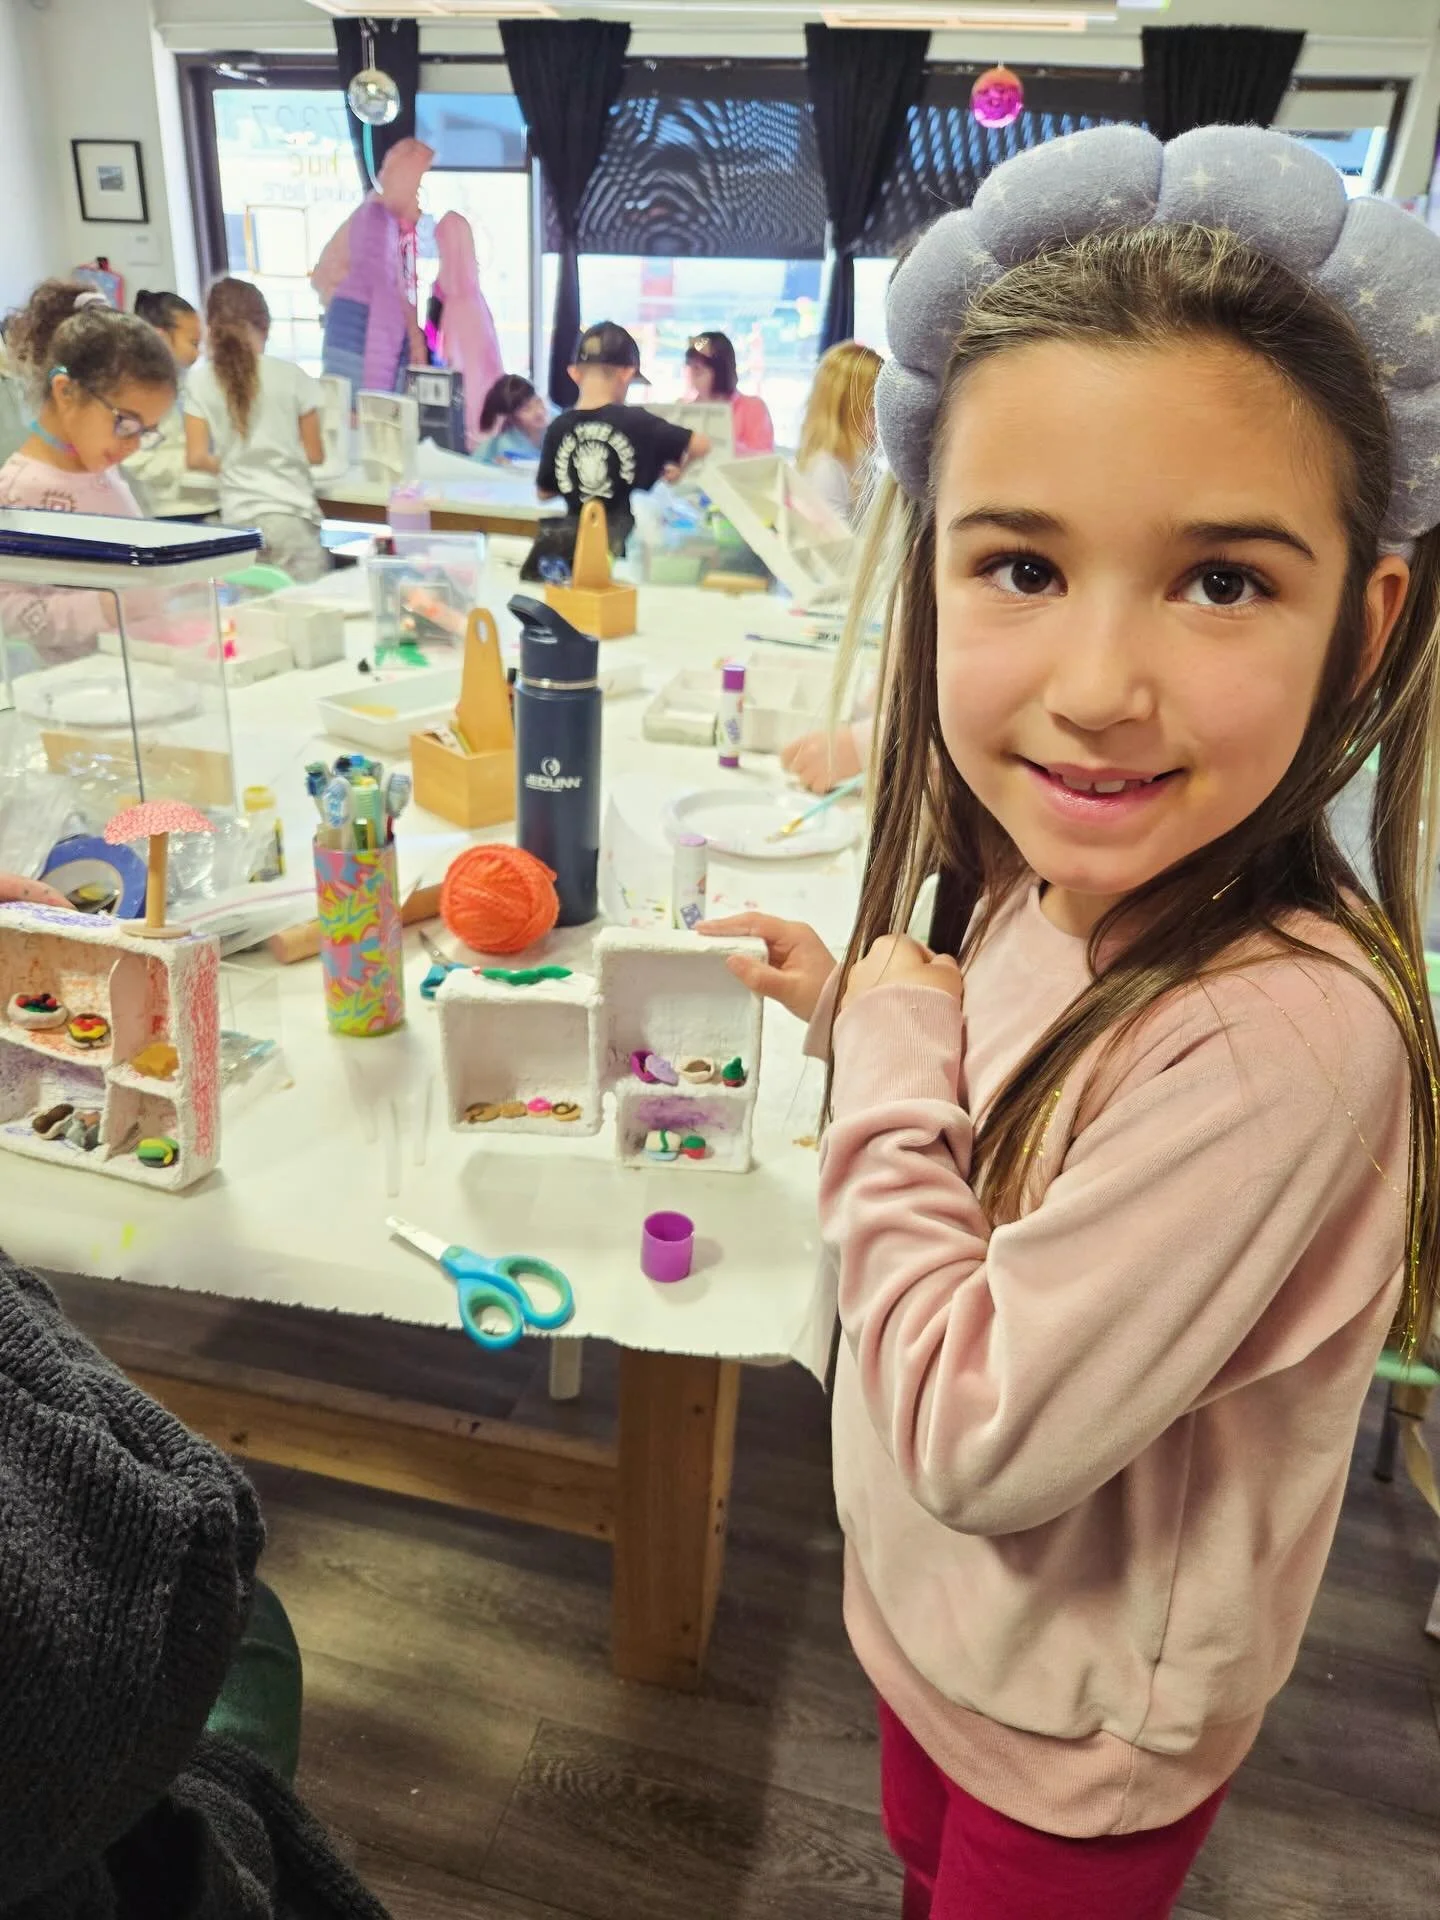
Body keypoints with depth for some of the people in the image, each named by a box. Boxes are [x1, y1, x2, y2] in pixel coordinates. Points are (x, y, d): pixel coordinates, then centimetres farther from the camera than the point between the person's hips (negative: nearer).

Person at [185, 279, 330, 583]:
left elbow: (197, 458, 3)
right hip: (291, 514, -2)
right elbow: (315, 454, 4)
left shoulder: (201, 382, 4)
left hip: (238, 518, 2)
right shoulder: (290, 375, 0)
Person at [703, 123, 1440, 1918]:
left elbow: (978, 1436, -31)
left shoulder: (1281, 1029, -37)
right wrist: (864, 1015, -10)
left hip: (1082, 1733, -6)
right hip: (941, 1607, 6)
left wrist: (889, 1062, -25)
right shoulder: (1039, 888, -15)